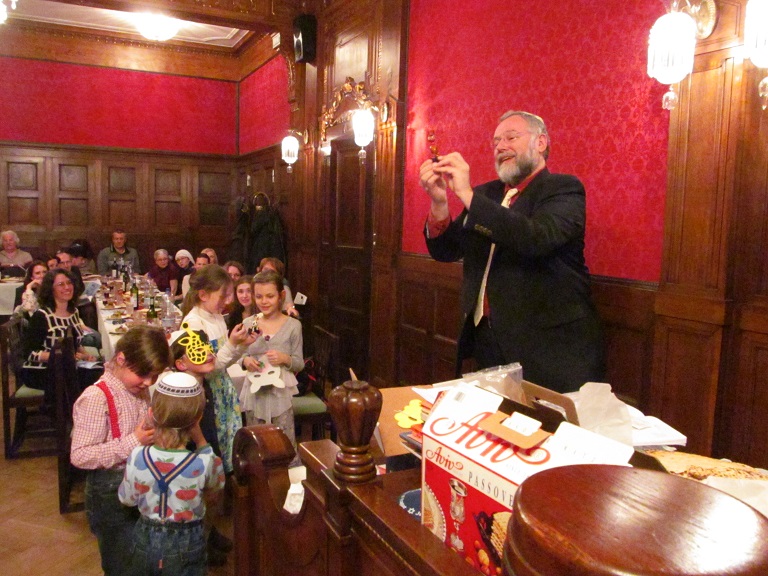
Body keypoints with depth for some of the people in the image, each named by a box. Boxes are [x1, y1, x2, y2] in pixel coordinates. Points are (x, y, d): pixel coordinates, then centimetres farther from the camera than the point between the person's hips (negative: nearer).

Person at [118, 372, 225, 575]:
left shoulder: (137, 457, -21)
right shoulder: (203, 463, -28)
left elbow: (127, 499, -3)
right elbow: (218, 482, -3)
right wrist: (200, 439, -10)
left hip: (146, 539, 2)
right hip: (186, 544, -2)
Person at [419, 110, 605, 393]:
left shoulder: (563, 189, -5)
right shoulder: (485, 194, 11)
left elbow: (537, 239, -25)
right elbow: (446, 251, 6)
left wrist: (467, 194, -24)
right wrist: (439, 201, -12)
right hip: (487, 340, 5)